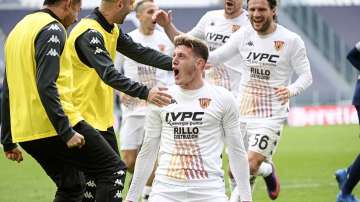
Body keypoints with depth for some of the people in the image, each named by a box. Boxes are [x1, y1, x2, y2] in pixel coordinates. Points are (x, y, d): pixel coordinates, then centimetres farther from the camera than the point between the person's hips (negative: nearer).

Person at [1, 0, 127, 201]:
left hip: (25, 131, 9)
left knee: (71, 186, 18)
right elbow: (46, 86, -21)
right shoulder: (52, 29, -10)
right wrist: (66, 132, -22)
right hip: (54, 126, -9)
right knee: (113, 169, 1)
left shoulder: (19, 29, 18)